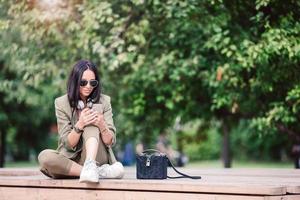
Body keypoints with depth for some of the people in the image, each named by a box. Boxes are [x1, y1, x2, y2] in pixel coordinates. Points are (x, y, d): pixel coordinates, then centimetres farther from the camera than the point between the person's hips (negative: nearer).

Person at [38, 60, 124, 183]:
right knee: (44, 156, -30)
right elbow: (68, 144, -8)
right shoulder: (62, 103, -3)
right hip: (71, 160, 1)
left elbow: (110, 141, -5)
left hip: (96, 157, 0)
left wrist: (101, 125, -27)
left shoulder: (103, 101, 0)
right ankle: (100, 172, -30)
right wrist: (80, 125, -28)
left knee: (91, 122, -23)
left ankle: (90, 166, -46)